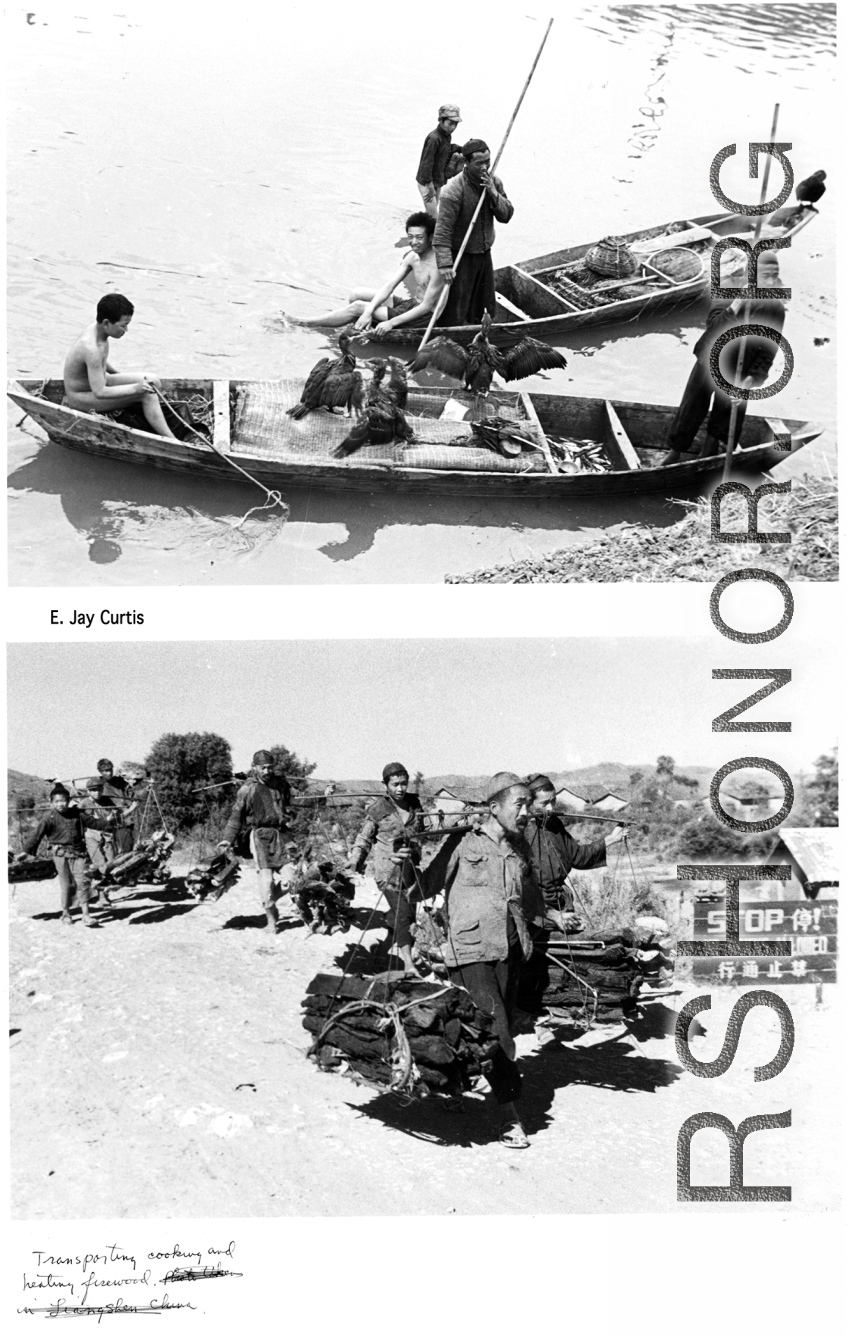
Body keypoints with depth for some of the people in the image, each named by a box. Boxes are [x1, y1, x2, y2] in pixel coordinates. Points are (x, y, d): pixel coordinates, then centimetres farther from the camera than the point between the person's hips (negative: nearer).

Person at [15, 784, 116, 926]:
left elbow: (93, 822, 13)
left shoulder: (77, 814, 5)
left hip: (78, 853, 2)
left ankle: (86, 914, -5)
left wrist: (107, 821, -1)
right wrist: (26, 851, -7)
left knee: (83, 881, -7)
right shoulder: (49, 818, -3)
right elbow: (37, 835, -4)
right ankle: (66, 913, 18)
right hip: (61, 854, -2)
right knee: (67, 884, 1)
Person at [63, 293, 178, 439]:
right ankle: (172, 443, -17)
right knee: (146, 394, -21)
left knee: (153, 382, 0)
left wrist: (116, 372, 12)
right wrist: (135, 389, -33)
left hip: (95, 383, 9)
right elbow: (99, 393, -32)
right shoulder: (91, 348, -33)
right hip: (80, 399, -9)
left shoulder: (96, 328, -5)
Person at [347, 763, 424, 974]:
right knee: (402, 911, -14)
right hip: (388, 869, -5)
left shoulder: (414, 803, 6)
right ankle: (408, 962, -13)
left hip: (410, 867, 5)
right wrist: (356, 858, -10)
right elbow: (365, 837, 2)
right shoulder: (377, 809, -6)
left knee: (409, 911, 8)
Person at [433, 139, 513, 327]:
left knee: (487, 308, 17)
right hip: (461, 256, -7)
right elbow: (443, 230, -28)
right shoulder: (454, 190, -24)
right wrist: (445, 263, -36)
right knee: (455, 313, -5)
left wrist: (494, 193, -20)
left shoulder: (494, 182, -1)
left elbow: (506, 216, -3)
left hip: (485, 253, 7)